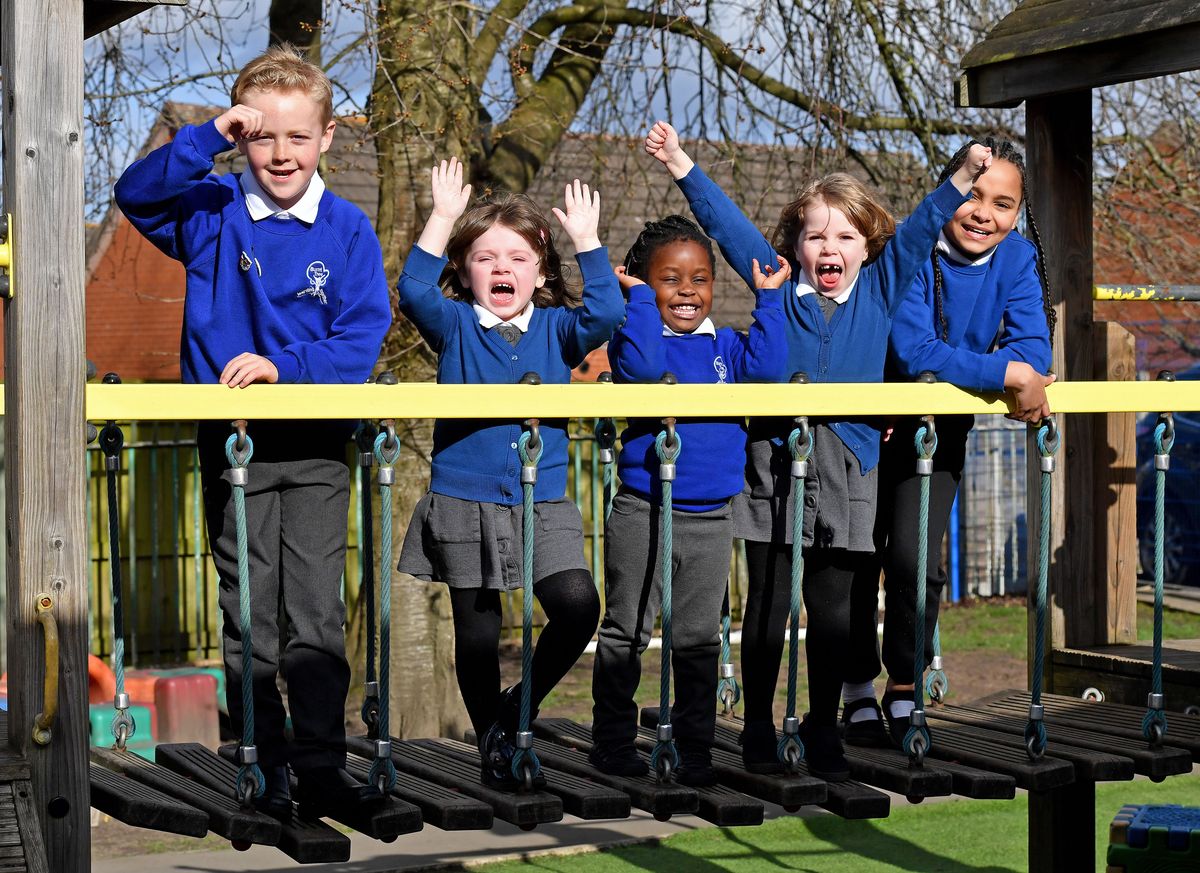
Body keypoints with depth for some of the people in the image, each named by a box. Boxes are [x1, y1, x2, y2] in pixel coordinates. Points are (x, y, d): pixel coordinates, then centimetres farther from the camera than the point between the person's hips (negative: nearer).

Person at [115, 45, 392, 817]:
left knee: (318, 614, 0)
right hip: (231, 441, 1)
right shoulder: (214, 211, 3)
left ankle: (322, 768, 9)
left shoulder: (348, 230, 0)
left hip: (316, 443, -1)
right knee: (249, 617, 6)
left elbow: (364, 335, -4)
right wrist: (207, 139, -17)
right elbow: (137, 195, -9)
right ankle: (264, 772, 15)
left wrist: (284, 366, -17)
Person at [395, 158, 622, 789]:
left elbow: (605, 312, -10)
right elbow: (413, 292, -14)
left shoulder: (556, 328, 7)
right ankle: (491, 743, 27)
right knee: (477, 634, 7)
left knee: (578, 605, -17)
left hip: (543, 503, 1)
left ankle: (518, 709, 6)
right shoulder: (455, 325, 4)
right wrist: (443, 215, -14)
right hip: (463, 504, -1)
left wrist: (586, 238, -10)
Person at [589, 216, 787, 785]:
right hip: (643, 512, -4)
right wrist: (641, 297, -17)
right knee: (626, 632, 6)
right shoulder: (635, 336, -3)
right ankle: (612, 740, 18)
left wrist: (768, 299, -6)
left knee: (698, 638, 10)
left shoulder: (725, 346, 9)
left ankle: (695, 749, 18)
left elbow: (767, 367, -9)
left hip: (711, 518, 4)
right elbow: (643, 366, -26)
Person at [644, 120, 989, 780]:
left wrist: (966, 174, -6)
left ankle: (822, 728, 22)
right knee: (767, 607, 5)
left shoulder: (881, 288, 6)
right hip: (772, 466, -1)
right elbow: (726, 223, 3)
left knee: (835, 611, 6)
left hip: (845, 475, 1)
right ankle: (758, 729, 17)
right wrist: (680, 164, 1)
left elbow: (921, 227, 5)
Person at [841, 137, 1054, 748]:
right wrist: (1007, 372, -36)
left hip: (942, 430, 3)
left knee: (916, 560, -8)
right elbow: (913, 353, -32)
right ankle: (858, 696, 21)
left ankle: (904, 691, 13)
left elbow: (1032, 347, -16)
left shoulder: (1017, 257, -8)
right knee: (857, 564, 2)